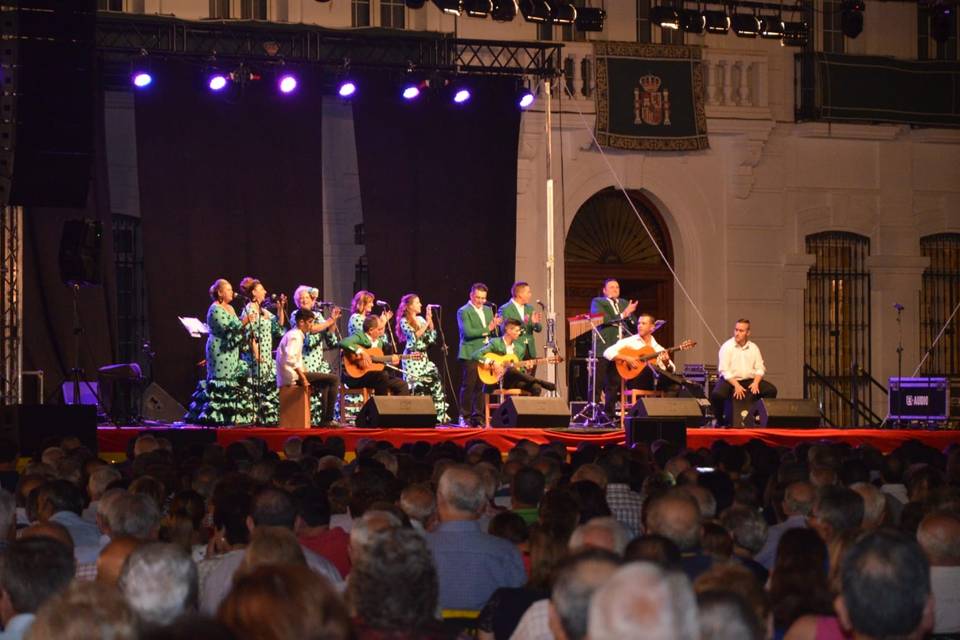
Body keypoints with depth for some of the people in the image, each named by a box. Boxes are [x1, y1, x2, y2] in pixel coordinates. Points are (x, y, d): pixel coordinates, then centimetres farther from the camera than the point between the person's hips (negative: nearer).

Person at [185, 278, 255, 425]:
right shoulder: (215, 309, -11)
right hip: (220, 351, -9)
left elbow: (237, 328, 20)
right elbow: (226, 330, -19)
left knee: (233, 380, 5)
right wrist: (243, 322, -24)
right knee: (221, 381, -10)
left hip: (231, 352, 9)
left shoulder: (230, 308, 17)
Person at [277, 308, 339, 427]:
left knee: (325, 382, 27)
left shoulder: (295, 334, 19)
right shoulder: (295, 336, -14)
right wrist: (302, 377, -25)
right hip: (292, 376, -11)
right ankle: (328, 419, -11)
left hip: (294, 374, 11)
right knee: (332, 379, -13)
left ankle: (324, 419, 21)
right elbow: (290, 359, -28)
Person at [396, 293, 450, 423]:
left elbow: (431, 337, 8)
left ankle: (440, 413, -2)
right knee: (414, 386, -8)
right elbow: (415, 336, -17)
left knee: (435, 380, -5)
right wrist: (427, 323, -14)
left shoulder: (421, 319, 14)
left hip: (423, 357, 6)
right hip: (412, 358, -6)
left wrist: (430, 320, -1)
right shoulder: (404, 321, -4)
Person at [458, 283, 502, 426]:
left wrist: (495, 325, -4)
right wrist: (487, 329, -17)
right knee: (468, 386, -6)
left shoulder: (487, 310, 18)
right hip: (471, 355, -6)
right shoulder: (463, 311, -4)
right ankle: (465, 417, -2)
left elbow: (492, 332, 18)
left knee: (481, 387, 6)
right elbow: (467, 332, -16)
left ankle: (477, 417, 10)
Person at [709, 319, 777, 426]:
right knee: (717, 394, -33)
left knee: (771, 390, -16)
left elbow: (760, 368, 7)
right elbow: (724, 370, -12)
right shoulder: (727, 347, -5)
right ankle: (720, 421, -6)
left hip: (749, 380, 4)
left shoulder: (753, 348, 8)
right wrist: (736, 385, -23)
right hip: (730, 380, -4)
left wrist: (756, 382, -14)